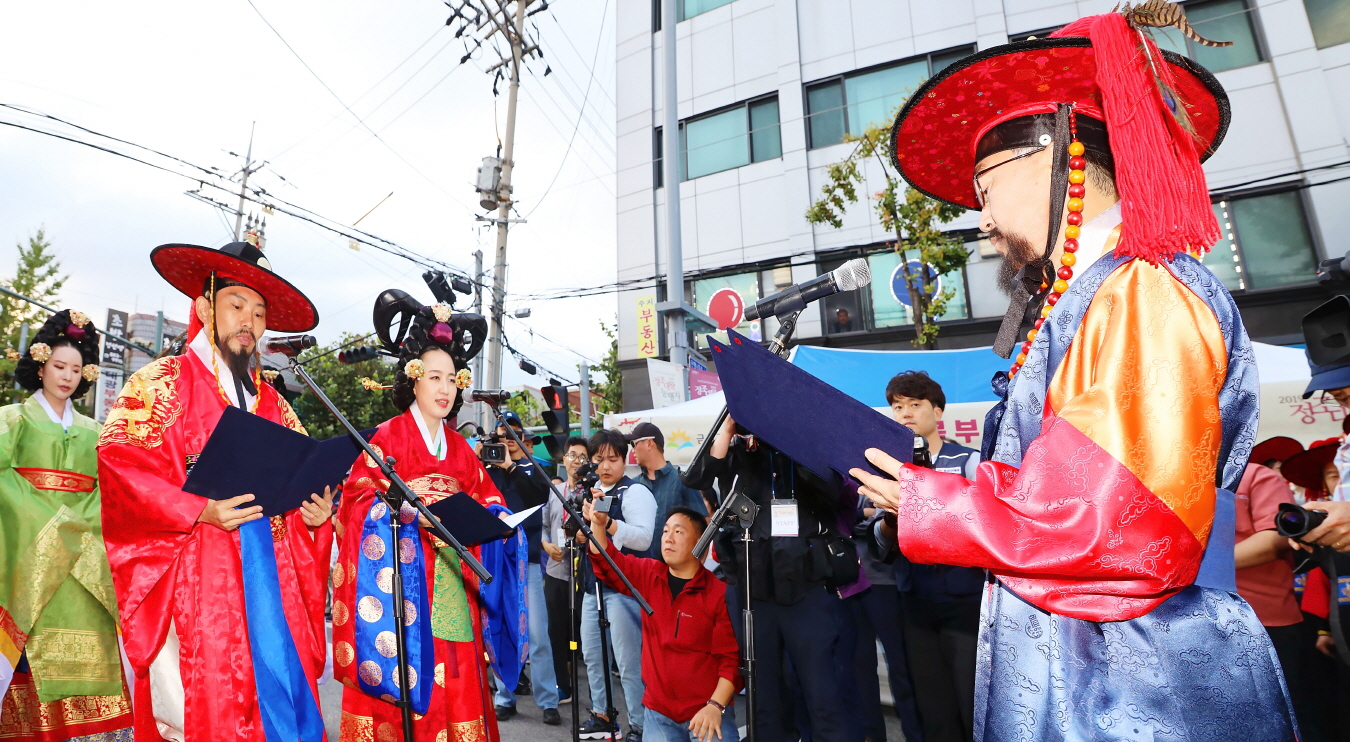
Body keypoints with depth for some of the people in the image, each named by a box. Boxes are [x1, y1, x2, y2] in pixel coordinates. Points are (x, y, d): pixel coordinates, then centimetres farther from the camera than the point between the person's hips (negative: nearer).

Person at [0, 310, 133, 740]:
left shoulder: (91, 430, 17)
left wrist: (79, 520, -6)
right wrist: (48, 521, -14)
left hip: (82, 548, 2)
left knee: (83, 626, -4)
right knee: (35, 632, -8)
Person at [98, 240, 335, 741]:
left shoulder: (272, 403, 18)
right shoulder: (162, 383, 4)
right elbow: (119, 462, -8)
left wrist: (316, 510, -5)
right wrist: (199, 511, -18)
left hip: (271, 574, 4)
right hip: (196, 581, -4)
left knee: (281, 695, 2)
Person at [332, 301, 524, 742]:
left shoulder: (460, 448, 15)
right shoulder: (388, 436, 0)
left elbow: (486, 501, 13)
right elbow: (361, 497, -9)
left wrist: (495, 518, -8)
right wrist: (414, 512, -23)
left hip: (452, 591, 5)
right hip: (403, 578, -4)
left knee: (455, 684, 6)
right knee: (404, 672, -3)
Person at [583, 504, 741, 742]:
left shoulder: (720, 593, -12)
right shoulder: (648, 574, 3)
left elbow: (731, 658, -11)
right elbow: (608, 563, 1)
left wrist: (715, 706, -20)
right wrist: (598, 524, -16)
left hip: (706, 711, -3)